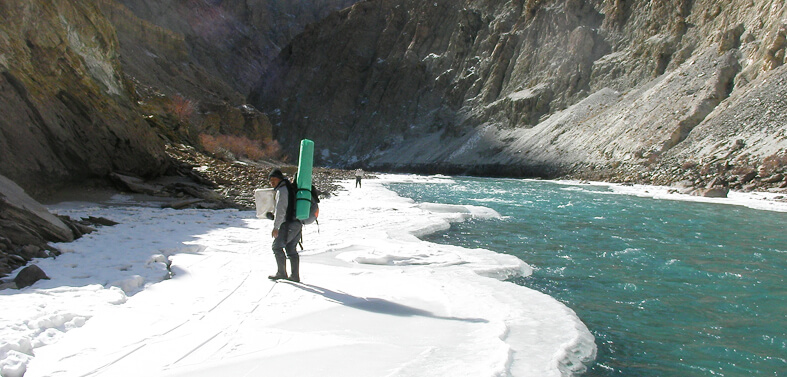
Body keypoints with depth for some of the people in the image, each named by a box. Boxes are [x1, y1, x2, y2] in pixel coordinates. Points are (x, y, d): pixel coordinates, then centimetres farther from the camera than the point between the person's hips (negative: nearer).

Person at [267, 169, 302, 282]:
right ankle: (295, 275, 12)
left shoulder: (281, 190, -10)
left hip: (289, 223, -9)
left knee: (277, 246, 1)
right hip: (298, 223, 9)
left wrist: (275, 227, -17)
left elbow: (280, 211, -17)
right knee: (291, 249, 13)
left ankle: (281, 273, 5)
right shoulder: (290, 187, 20)